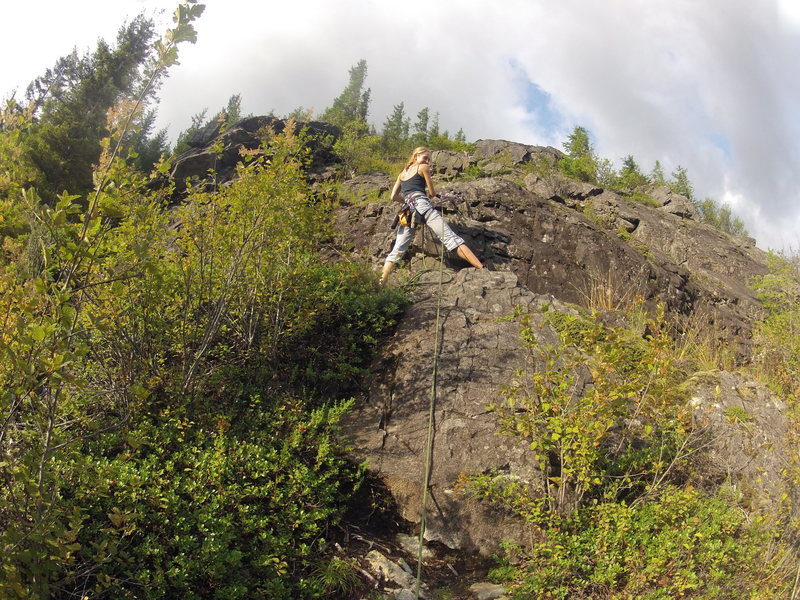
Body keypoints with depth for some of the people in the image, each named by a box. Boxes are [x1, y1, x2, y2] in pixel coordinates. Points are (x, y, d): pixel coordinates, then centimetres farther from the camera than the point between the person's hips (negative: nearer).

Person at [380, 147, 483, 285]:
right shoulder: (423, 168, 11)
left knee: (397, 250, 6)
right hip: (422, 205, -5)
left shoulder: (402, 173, 27)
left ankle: (381, 284, -5)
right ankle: (482, 269, -20)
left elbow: (393, 196, 23)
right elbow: (432, 193, 13)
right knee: (450, 238, -13)